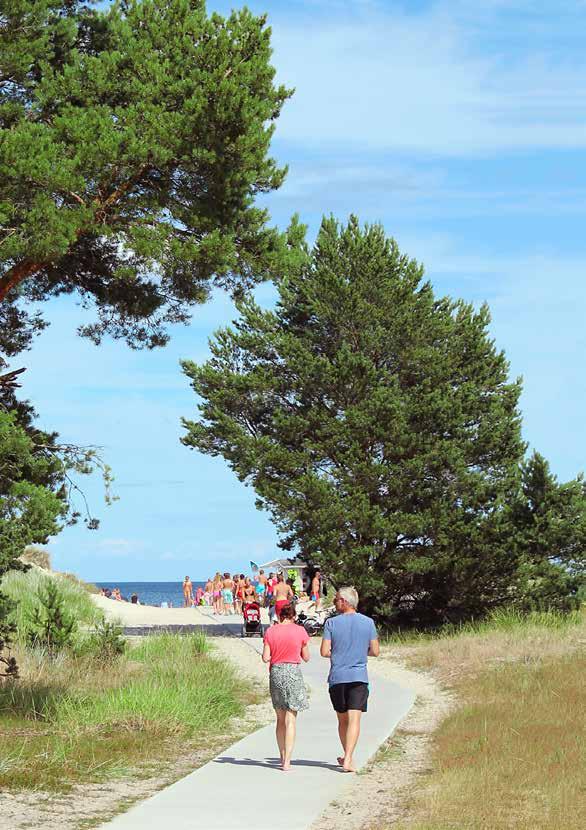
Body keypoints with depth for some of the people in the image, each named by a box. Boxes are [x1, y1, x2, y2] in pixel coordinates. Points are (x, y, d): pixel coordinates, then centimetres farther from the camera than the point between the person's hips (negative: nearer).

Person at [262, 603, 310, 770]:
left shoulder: (270, 632, 0)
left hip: (275, 672, 3)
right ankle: (287, 762, -8)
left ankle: (283, 757, 22)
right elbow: (306, 657, 2)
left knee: (280, 719, 17)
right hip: (293, 672, -2)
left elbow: (265, 658, -2)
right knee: (290, 720, -1)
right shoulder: (300, 631, -4)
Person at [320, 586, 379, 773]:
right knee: (354, 719, -5)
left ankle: (347, 756, 25)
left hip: (337, 677, 0)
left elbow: (324, 652, -7)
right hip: (359, 677, 0)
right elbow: (375, 651, 4)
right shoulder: (368, 622, 1)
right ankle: (348, 759, -17)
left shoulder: (331, 623, -4)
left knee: (342, 719, 14)